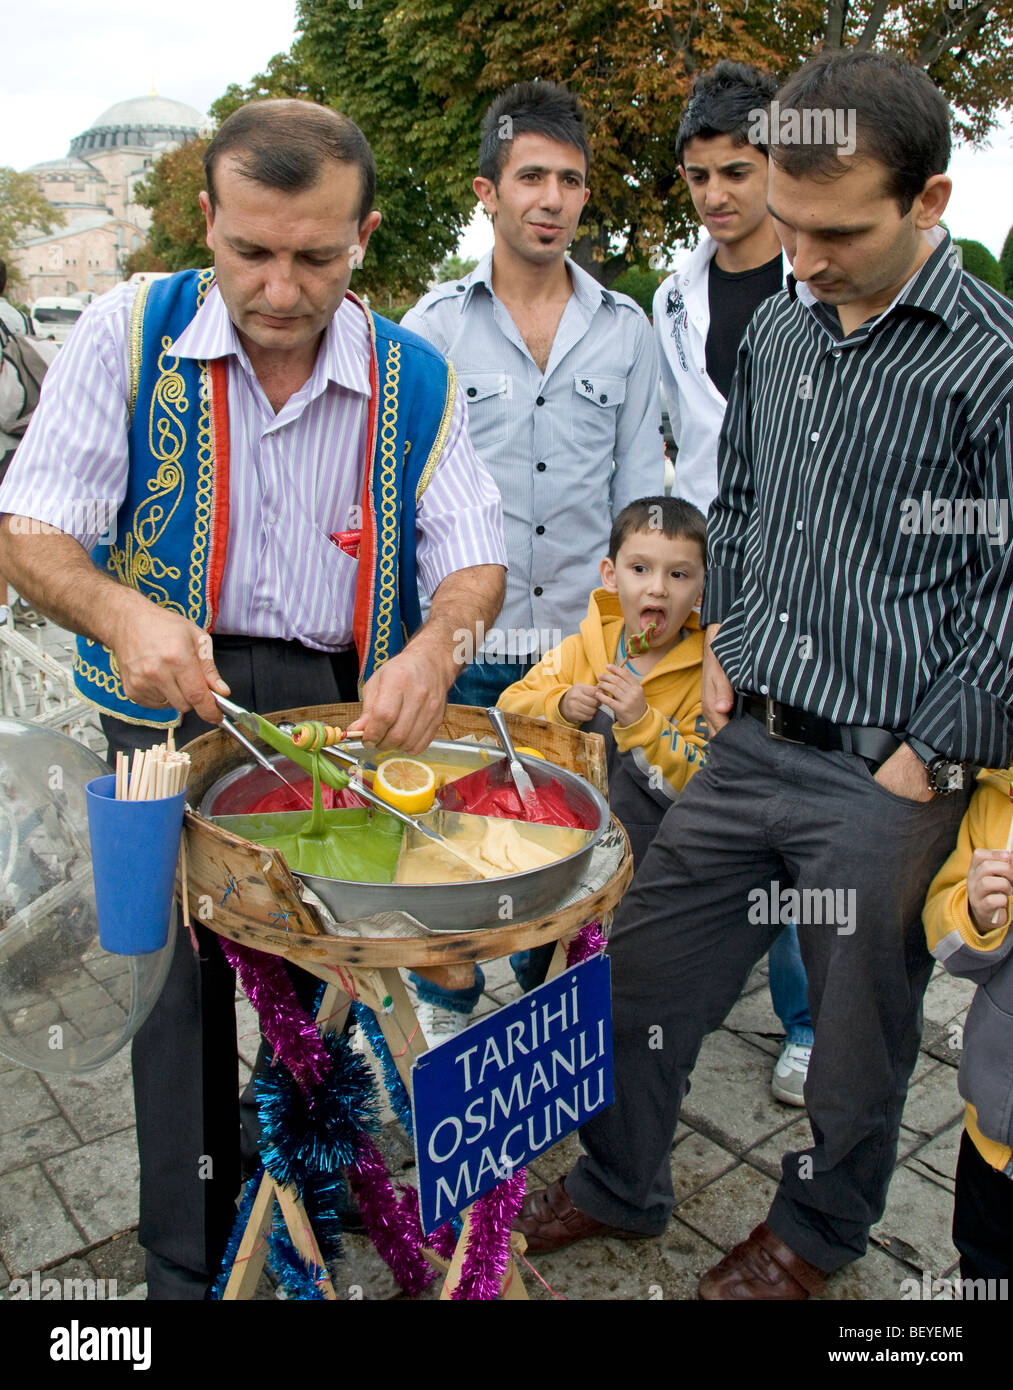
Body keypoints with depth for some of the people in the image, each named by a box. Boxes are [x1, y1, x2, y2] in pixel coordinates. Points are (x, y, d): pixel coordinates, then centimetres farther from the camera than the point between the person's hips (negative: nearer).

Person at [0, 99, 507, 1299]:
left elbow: (473, 556, 1)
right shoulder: (128, 334, -3)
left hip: (346, 705, 2)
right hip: (171, 702, -1)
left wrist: (439, 641, -23)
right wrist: (122, 614, -28)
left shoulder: (415, 378, 1)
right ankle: (185, 1264, 21)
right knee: (179, 962, -2)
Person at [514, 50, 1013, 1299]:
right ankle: (618, 1185, 41)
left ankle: (817, 1230, 43)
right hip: (745, 744, 6)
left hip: (882, 781, -5)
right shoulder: (776, 328, 7)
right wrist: (723, 647, 11)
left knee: (857, 1031, 14)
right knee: (640, 972, 15)